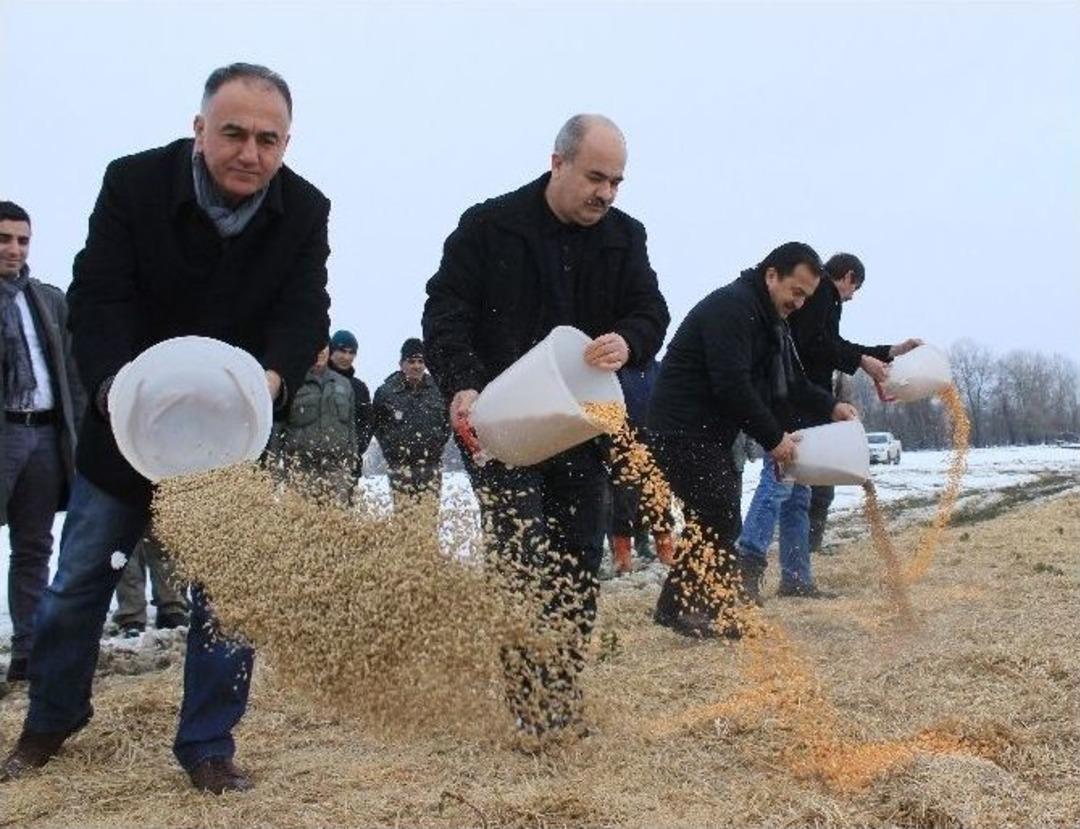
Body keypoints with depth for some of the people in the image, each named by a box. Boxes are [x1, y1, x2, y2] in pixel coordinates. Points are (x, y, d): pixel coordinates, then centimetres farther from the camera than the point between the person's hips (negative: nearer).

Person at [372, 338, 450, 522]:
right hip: (400, 466, -2)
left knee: (430, 515, -1)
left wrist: (438, 444, 8)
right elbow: (377, 424, 9)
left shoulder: (437, 390, 6)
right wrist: (390, 448, 4)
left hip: (431, 466, 2)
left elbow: (447, 424, 17)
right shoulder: (386, 391, 1)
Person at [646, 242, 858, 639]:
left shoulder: (772, 320, 16)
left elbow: (791, 379, 22)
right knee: (716, 518, -13)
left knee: (718, 522, 10)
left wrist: (830, 407, 4)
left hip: (712, 435, 11)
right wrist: (773, 437, -19)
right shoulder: (732, 307, -18)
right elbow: (732, 385, -26)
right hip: (682, 431, -11)